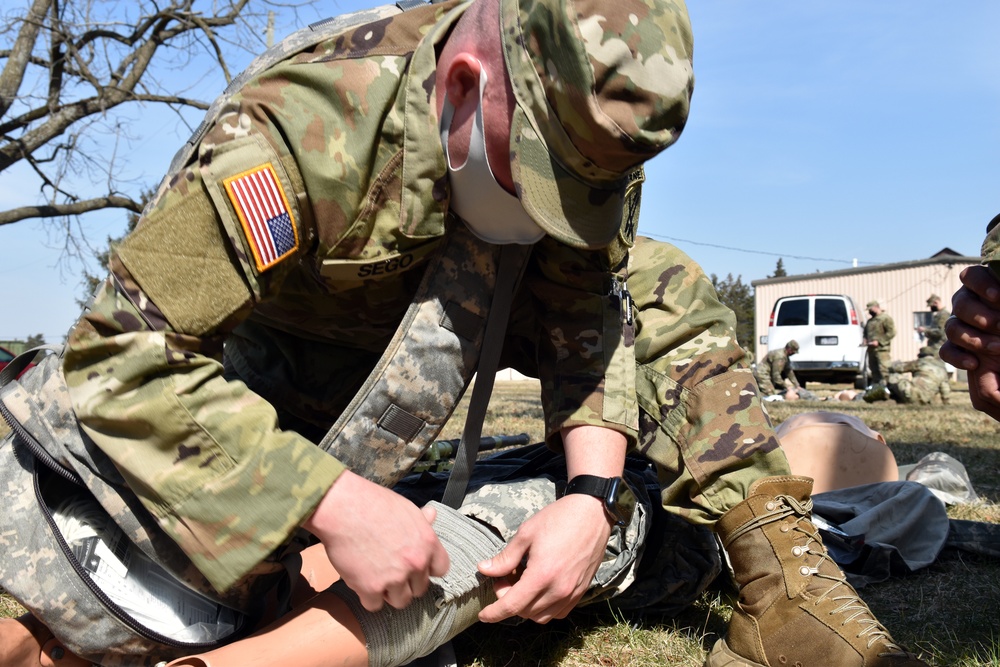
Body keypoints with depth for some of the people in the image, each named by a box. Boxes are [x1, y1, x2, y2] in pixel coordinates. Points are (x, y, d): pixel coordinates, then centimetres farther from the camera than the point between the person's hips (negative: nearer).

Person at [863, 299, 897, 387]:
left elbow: (891, 333, -11)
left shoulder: (886, 318, -4)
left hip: (882, 349, -8)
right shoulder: (870, 321, 21)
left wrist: (879, 341, -16)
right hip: (871, 349, 8)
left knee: (883, 370, -14)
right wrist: (865, 339, 10)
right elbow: (866, 332, 32)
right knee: (874, 371, 11)